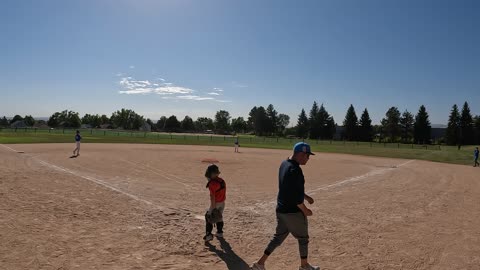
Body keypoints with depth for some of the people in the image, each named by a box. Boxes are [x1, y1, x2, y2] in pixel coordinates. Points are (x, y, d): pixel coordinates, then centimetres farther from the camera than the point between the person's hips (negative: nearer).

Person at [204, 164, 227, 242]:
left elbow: (212, 196, -22)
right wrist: (222, 202, 19)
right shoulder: (222, 181, 3)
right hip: (222, 203, 8)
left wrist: (213, 207, -19)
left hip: (216, 203, -7)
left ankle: (209, 235, 0)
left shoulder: (212, 183, -21)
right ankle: (220, 233, 33)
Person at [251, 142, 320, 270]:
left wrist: (306, 197, 20)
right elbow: (294, 195, -25)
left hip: (281, 209, 8)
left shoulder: (284, 164, 6)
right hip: (293, 211, -8)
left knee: (278, 237, 18)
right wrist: (305, 210, -12)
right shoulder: (295, 170, -25)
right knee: (303, 238, 15)